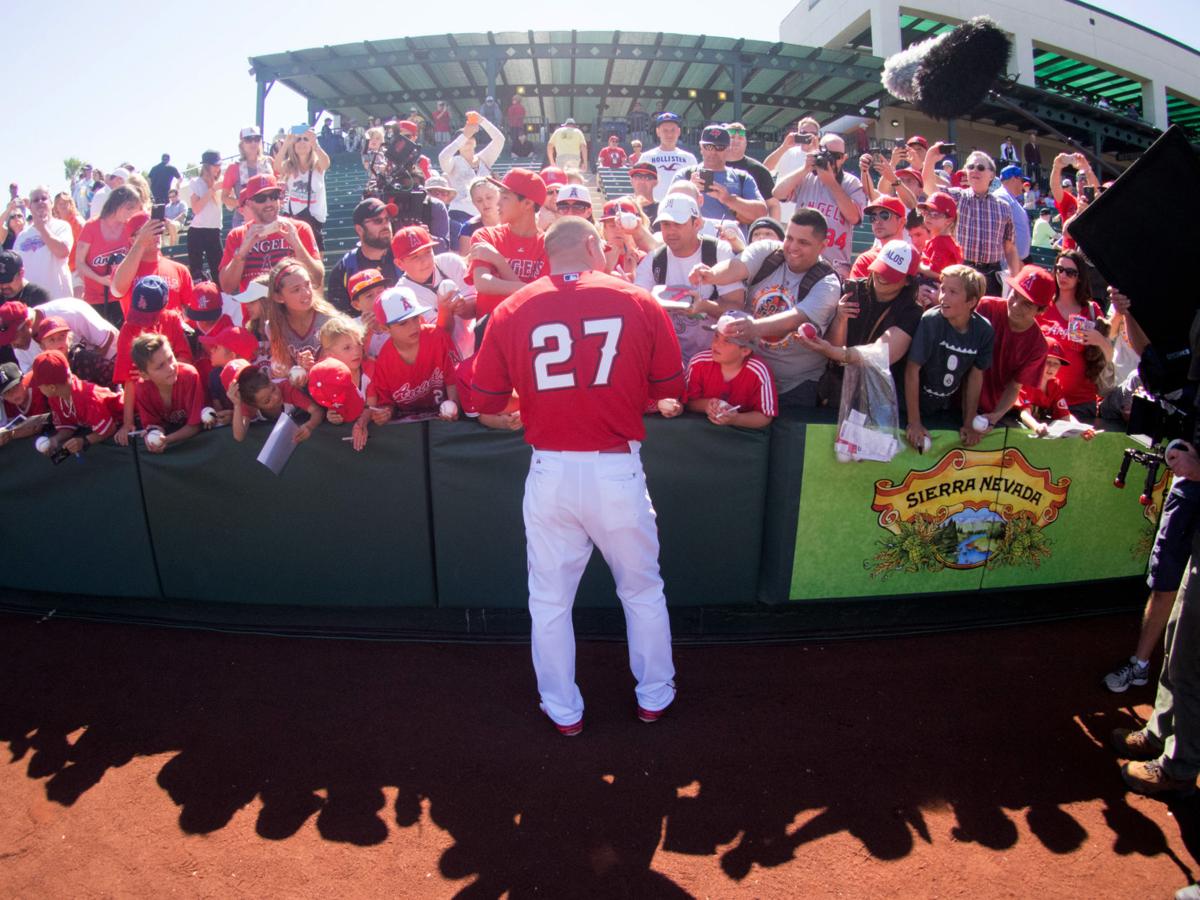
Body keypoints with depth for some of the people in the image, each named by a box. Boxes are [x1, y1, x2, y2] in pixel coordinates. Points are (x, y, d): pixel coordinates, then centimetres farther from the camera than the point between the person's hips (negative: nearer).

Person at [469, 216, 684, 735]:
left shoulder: (511, 311, -2)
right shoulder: (639, 303, -3)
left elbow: (486, 399, 2)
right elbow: (670, 388, 4)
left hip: (550, 472, 0)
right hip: (618, 469, 0)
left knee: (550, 600, 17)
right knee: (642, 590, 21)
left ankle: (563, 710, 32)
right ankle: (654, 696, 37)